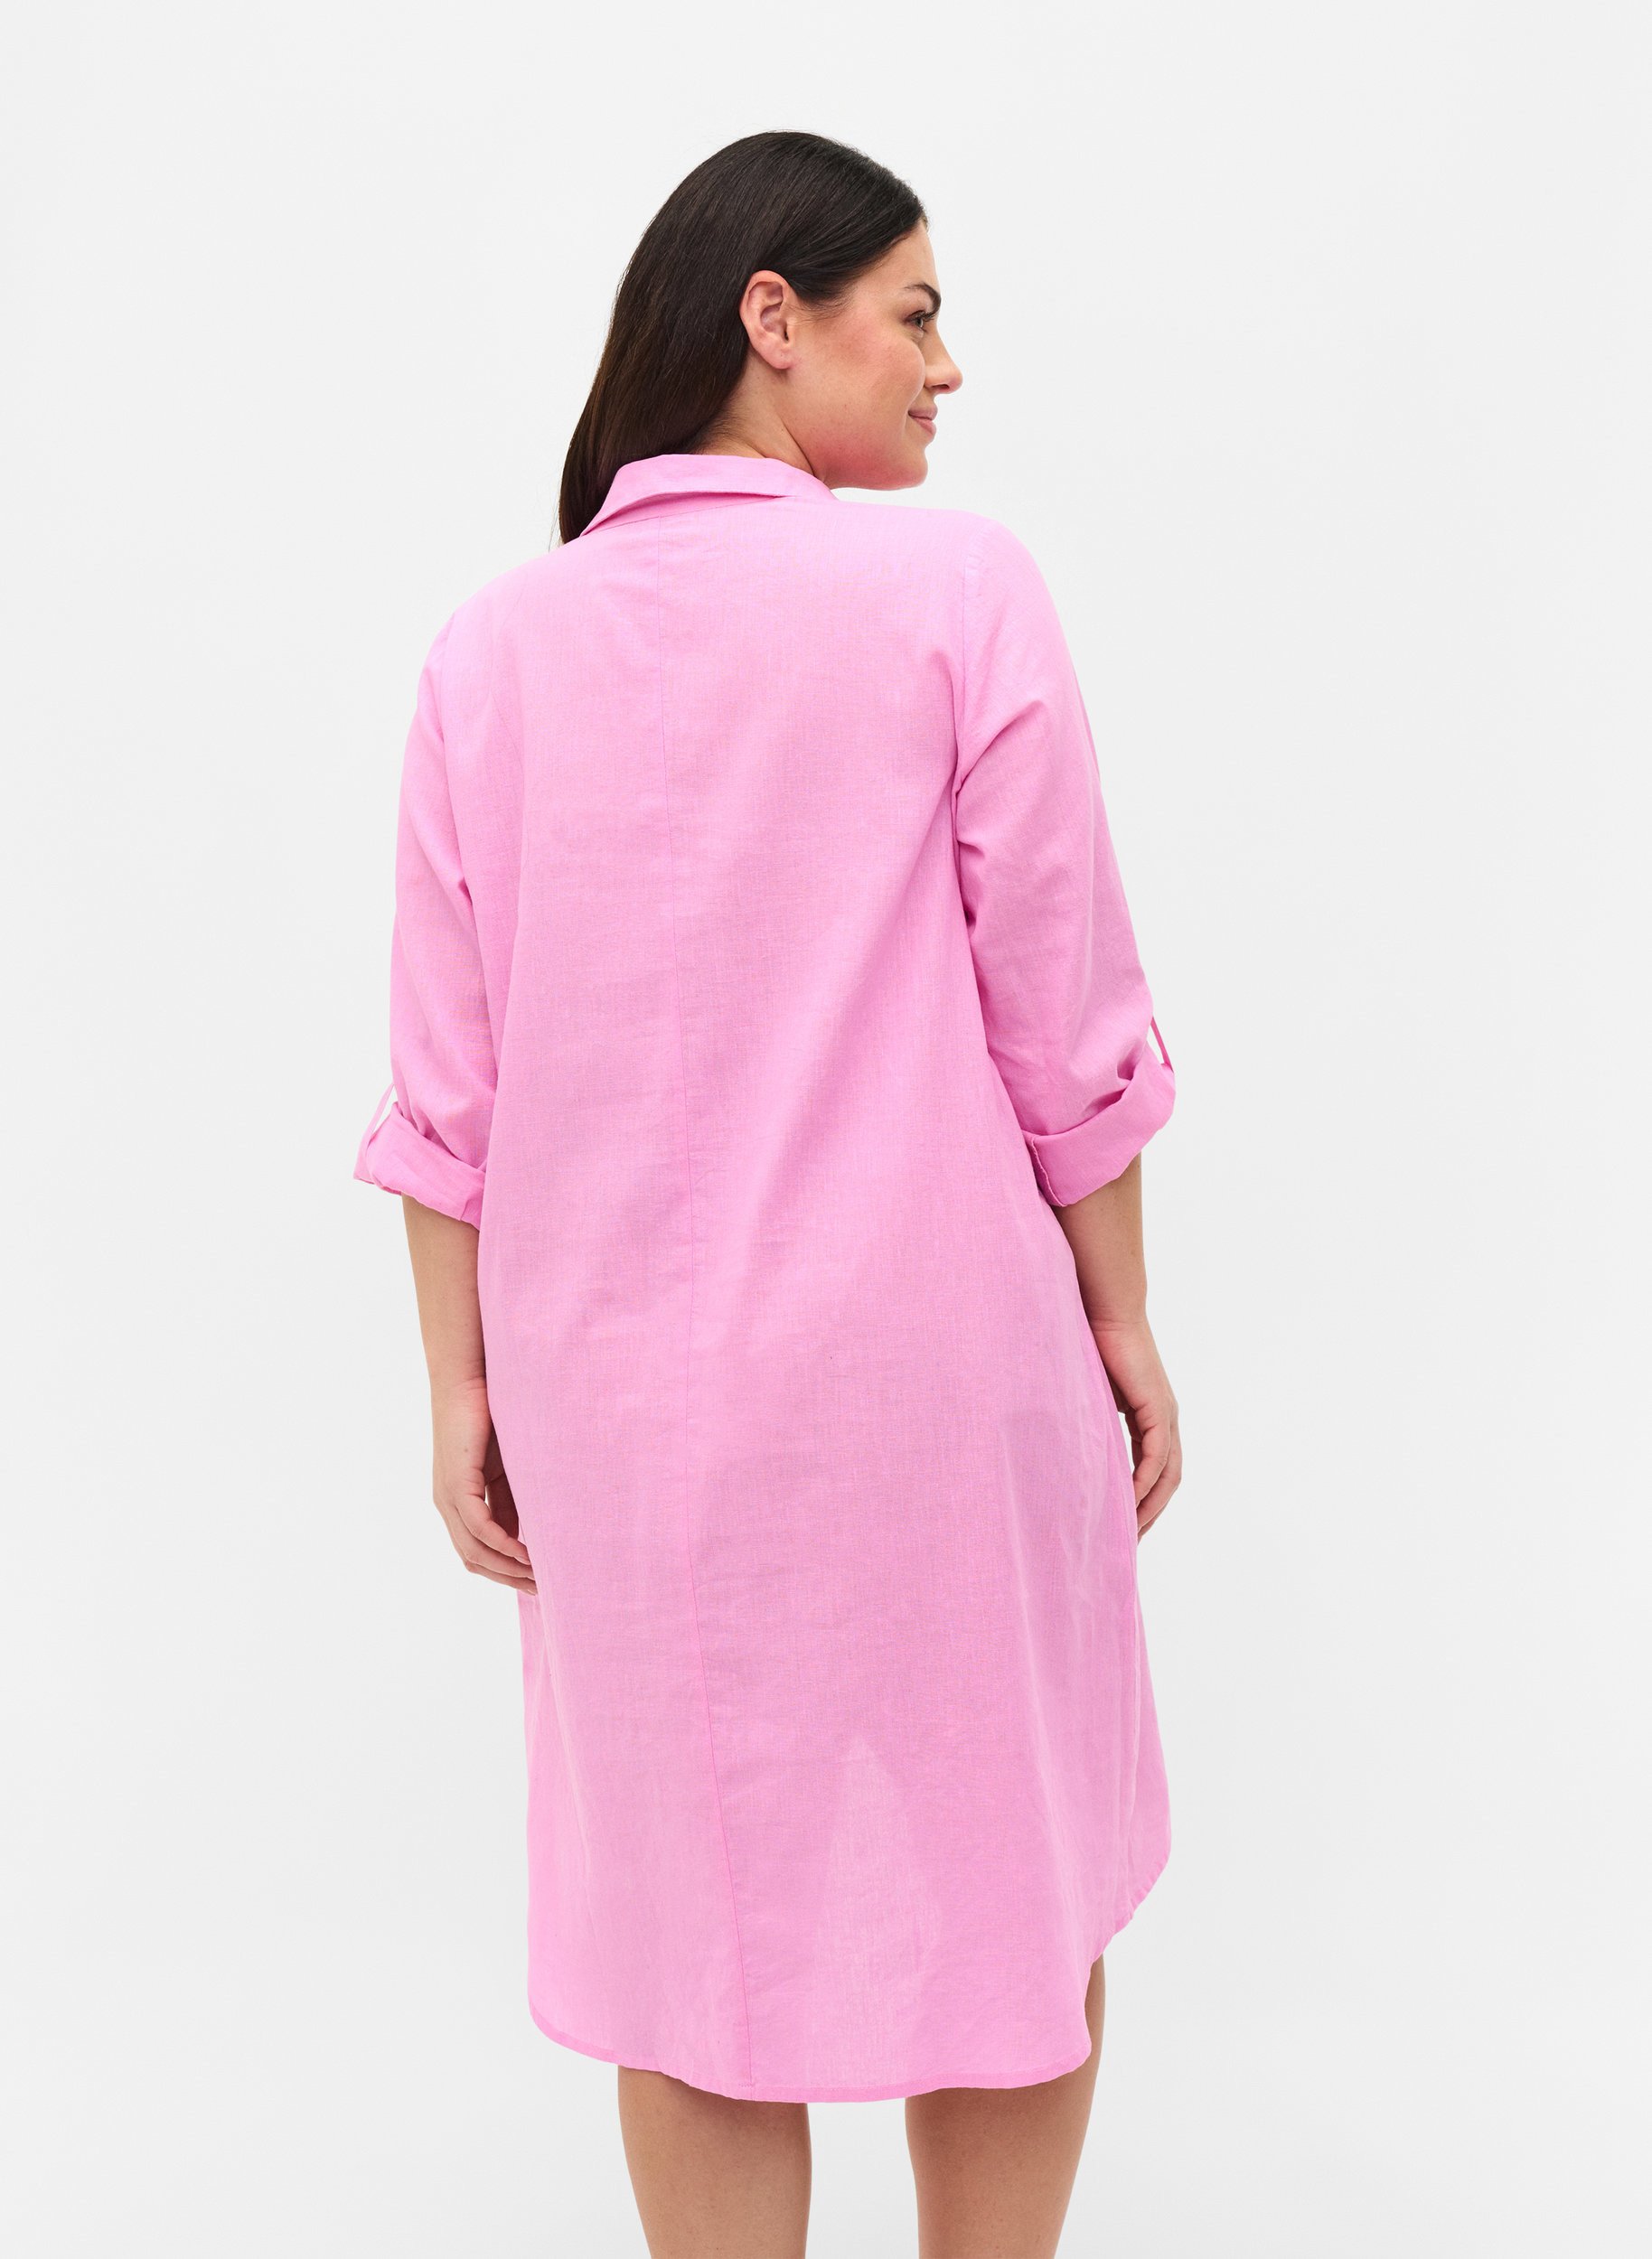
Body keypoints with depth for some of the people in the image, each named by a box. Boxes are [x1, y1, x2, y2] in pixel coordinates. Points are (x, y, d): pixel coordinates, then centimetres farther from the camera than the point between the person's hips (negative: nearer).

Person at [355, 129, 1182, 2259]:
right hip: (930, 1363, -3)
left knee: (695, 1915, 16)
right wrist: (1122, 1317, 5)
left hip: (624, 1384, 3)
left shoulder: (496, 645, 1)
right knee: (1015, 1892, 18)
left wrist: (459, 1386, 9)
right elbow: (1063, 1019, -6)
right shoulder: (957, 594, -8)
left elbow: (450, 1078, 1)